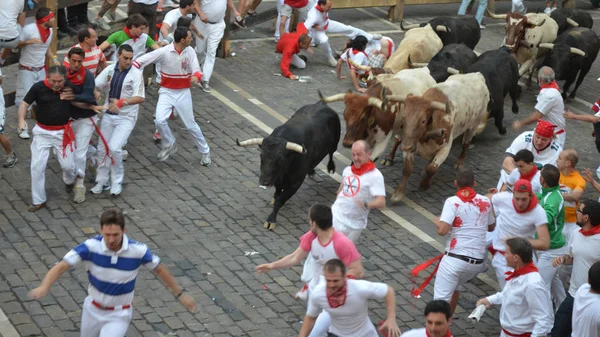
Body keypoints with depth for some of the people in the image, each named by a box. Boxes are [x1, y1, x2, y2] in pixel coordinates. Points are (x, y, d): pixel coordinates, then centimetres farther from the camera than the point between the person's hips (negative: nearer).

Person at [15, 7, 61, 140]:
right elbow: (16, 45, -14)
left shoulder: (50, 30, -2)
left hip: (41, 69, 6)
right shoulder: (28, 29, -22)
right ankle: (23, 127, 9)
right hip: (26, 69, -5)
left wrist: (53, 58, -3)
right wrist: (28, 42, -32)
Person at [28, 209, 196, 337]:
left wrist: (180, 293, 5)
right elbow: (60, 267, -29)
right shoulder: (91, 246, -24)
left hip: (119, 315, -2)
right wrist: (44, 287, -49)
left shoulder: (138, 250, -22)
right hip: (93, 309, 2)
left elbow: (159, 269, -4)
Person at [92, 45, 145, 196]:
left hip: (126, 117, -5)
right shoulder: (110, 70, -1)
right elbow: (94, 85, 2)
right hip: (109, 115, 5)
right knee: (102, 148, 9)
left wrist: (121, 102, -27)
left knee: (114, 148, -17)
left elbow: (140, 98, -17)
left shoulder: (136, 74, -13)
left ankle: (117, 182, 3)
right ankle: (102, 182, 25)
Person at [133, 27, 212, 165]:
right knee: (160, 121, -19)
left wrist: (196, 77, -35)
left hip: (183, 93, 1)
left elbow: (196, 70, -10)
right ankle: (169, 145, 9)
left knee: (191, 125, 7)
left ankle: (205, 152, 26)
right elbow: (142, 60, -14)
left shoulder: (190, 51, -7)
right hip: (167, 92, -1)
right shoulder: (164, 52, -16)